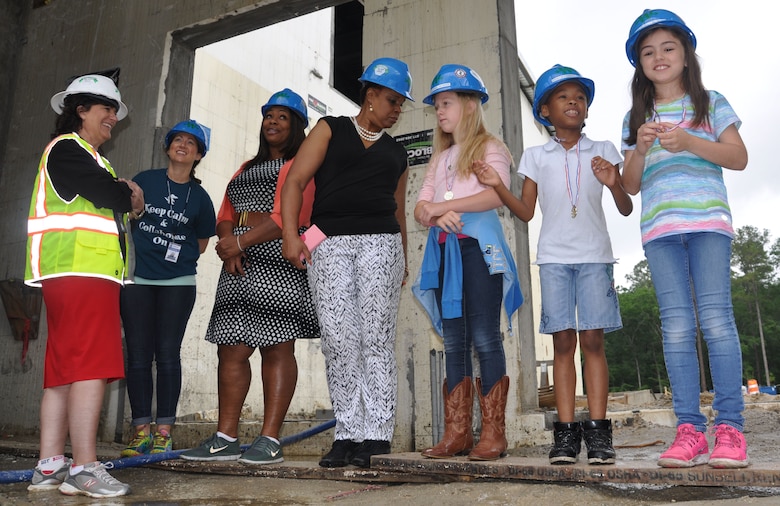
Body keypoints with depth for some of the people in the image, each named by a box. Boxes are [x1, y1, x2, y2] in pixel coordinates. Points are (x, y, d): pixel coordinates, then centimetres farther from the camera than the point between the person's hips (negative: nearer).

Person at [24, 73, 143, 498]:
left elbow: (116, 202, 21)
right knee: (91, 366, -13)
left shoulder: (87, 157, 30)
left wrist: (123, 194, 1)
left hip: (89, 272, 10)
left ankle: (50, 466, 12)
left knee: (65, 368, 8)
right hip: (81, 271, -10)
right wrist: (130, 194, 4)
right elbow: (108, 194, -16)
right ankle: (84, 469, -11)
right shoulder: (67, 148, -2)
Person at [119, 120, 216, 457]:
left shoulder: (199, 197, 6)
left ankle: (163, 433, 4)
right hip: (136, 279, 1)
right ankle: (141, 430, 9)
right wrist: (143, 252, 8)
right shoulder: (145, 180, 7)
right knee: (138, 354, 1)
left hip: (178, 282, -1)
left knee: (167, 354, -1)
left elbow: (201, 242, 16)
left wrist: (177, 256, 4)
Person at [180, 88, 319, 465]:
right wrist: (229, 247, -2)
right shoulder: (247, 169, 27)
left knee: (276, 348, -5)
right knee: (231, 349, 3)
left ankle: (270, 441, 0)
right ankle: (225, 438, 10)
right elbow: (225, 217, 19)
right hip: (239, 267, 8)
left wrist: (242, 241, -14)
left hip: (278, 263, -7)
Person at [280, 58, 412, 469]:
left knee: (376, 340, -6)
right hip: (328, 245, -1)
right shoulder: (330, 129, 13)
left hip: (380, 243, 2)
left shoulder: (397, 153, 23)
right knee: (338, 342, -4)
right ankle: (347, 434, 4)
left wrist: (403, 259, 14)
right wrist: (290, 233, -10)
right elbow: (295, 181, 2)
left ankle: (376, 435, -3)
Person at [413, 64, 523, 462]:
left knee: (484, 337, -9)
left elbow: (497, 194, -14)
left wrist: (442, 205, -13)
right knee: (453, 342, 4)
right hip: (444, 250, 6)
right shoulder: (440, 157, 25)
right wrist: (434, 215, -10)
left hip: (478, 246, -6)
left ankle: (493, 433, -3)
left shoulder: (489, 147, 6)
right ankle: (456, 433, 8)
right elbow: (420, 208, 14)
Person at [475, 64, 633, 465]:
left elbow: (626, 210, 8)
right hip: (553, 256, 0)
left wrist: (614, 184, -12)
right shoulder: (535, 156, 12)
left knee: (593, 340, -4)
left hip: (595, 255, 0)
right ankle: (566, 432, 1)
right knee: (563, 341, -2)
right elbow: (526, 212, 9)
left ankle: (597, 431, 1)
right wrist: (496, 186, -5)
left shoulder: (603, 151, 10)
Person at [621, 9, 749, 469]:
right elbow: (631, 184, 14)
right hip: (659, 228, 2)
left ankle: (730, 427, -5)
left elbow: (739, 158, 4)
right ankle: (689, 429, -2)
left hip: (707, 220, -2)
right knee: (677, 326, -3)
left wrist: (688, 142, -11)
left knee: (715, 318, -10)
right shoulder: (636, 117, 19)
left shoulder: (710, 102, 14)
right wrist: (640, 149, -5)